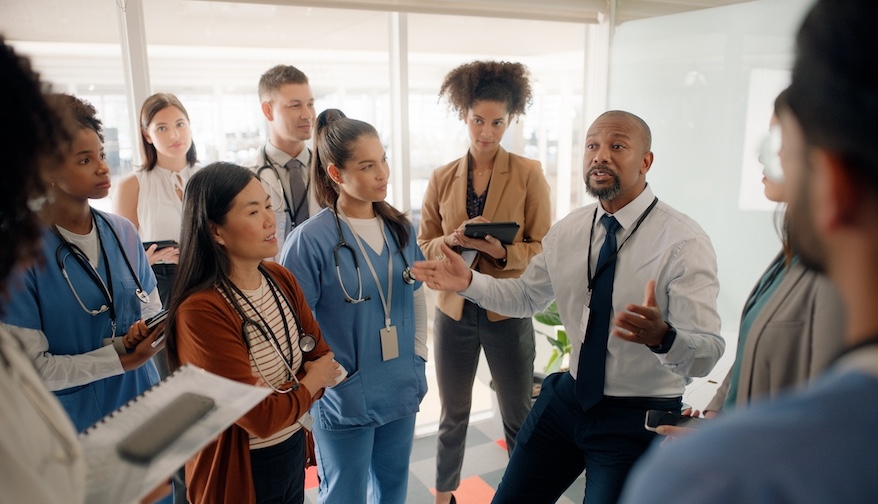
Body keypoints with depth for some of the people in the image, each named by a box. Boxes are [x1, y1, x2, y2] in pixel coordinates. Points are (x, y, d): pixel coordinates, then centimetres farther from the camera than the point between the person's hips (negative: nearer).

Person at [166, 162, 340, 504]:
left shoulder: (281, 279, -4)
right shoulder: (201, 311, -27)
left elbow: (323, 359, -2)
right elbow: (261, 418, -26)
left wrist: (285, 387, -19)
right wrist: (310, 382, -10)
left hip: (294, 451, 7)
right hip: (240, 472, -6)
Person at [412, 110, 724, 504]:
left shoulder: (684, 242, -18)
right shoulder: (567, 231, 0)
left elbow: (707, 353, -23)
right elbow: (526, 296, 10)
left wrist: (661, 336, -45)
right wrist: (469, 281, -7)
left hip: (637, 419, -5)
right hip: (568, 398, 5)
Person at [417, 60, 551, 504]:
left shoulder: (528, 174, -6)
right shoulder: (442, 178, 2)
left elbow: (543, 249, -7)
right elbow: (423, 246, 5)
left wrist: (501, 251, -25)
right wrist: (451, 240, -16)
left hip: (508, 313, -2)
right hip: (454, 311, 3)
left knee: (518, 417, 11)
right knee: (453, 414, 18)